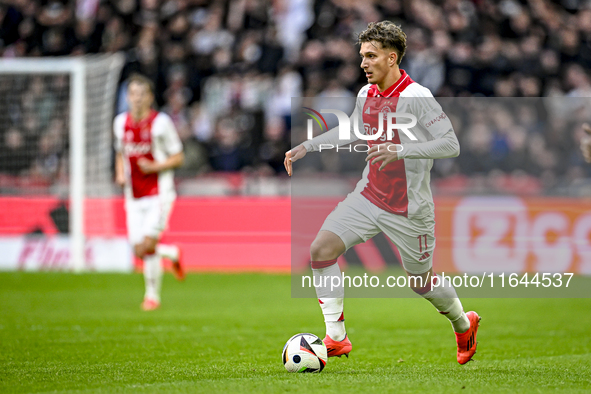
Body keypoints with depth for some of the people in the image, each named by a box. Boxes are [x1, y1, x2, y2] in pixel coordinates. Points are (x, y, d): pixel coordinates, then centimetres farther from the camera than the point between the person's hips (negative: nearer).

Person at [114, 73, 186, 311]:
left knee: (148, 245, -14)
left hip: (158, 193, -5)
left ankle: (153, 294, 3)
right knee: (139, 251, -1)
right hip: (133, 196, 5)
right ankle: (171, 253, 31)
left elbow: (178, 158, -3)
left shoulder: (161, 122, -8)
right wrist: (120, 174, 3)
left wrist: (154, 167, -18)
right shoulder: (121, 123, 7)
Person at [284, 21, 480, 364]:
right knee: (322, 249, -13)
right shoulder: (367, 94, 2)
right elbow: (352, 131, 23)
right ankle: (336, 338, -6)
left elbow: (451, 145, -25)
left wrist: (400, 150, -35)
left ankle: (464, 325, 41)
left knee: (422, 281, 9)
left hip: (409, 209, -6)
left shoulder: (416, 97, -20)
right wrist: (307, 147, 16)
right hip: (369, 196, 6)